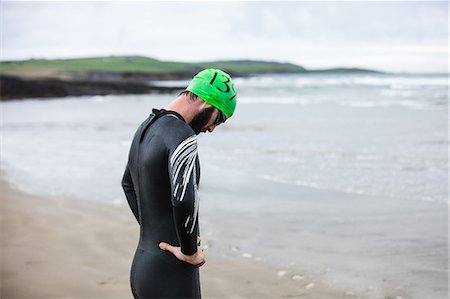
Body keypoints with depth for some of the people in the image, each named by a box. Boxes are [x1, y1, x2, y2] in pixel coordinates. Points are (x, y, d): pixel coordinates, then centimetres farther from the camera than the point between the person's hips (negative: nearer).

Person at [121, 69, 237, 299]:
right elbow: (184, 200, -33)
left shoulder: (146, 127, 12)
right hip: (170, 274, -9)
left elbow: (128, 184, 27)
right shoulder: (182, 135, -19)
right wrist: (190, 252, -17)